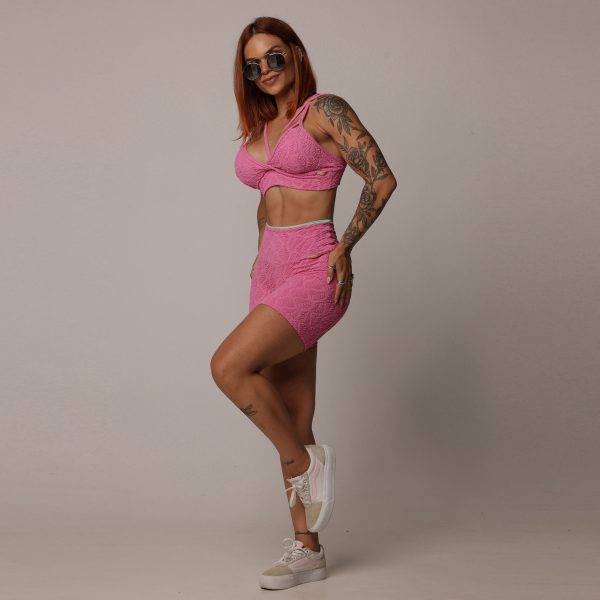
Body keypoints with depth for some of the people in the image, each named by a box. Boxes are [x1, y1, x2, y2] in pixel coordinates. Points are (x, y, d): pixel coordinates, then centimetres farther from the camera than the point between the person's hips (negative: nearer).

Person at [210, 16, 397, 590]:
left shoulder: (325, 110, -4)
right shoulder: (258, 128, 18)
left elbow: (381, 178, -11)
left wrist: (344, 248, -8)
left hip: (314, 273, -7)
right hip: (270, 273, 7)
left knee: (229, 367, -23)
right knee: (291, 420, 6)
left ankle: (305, 461, 0)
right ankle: (306, 549, 15)